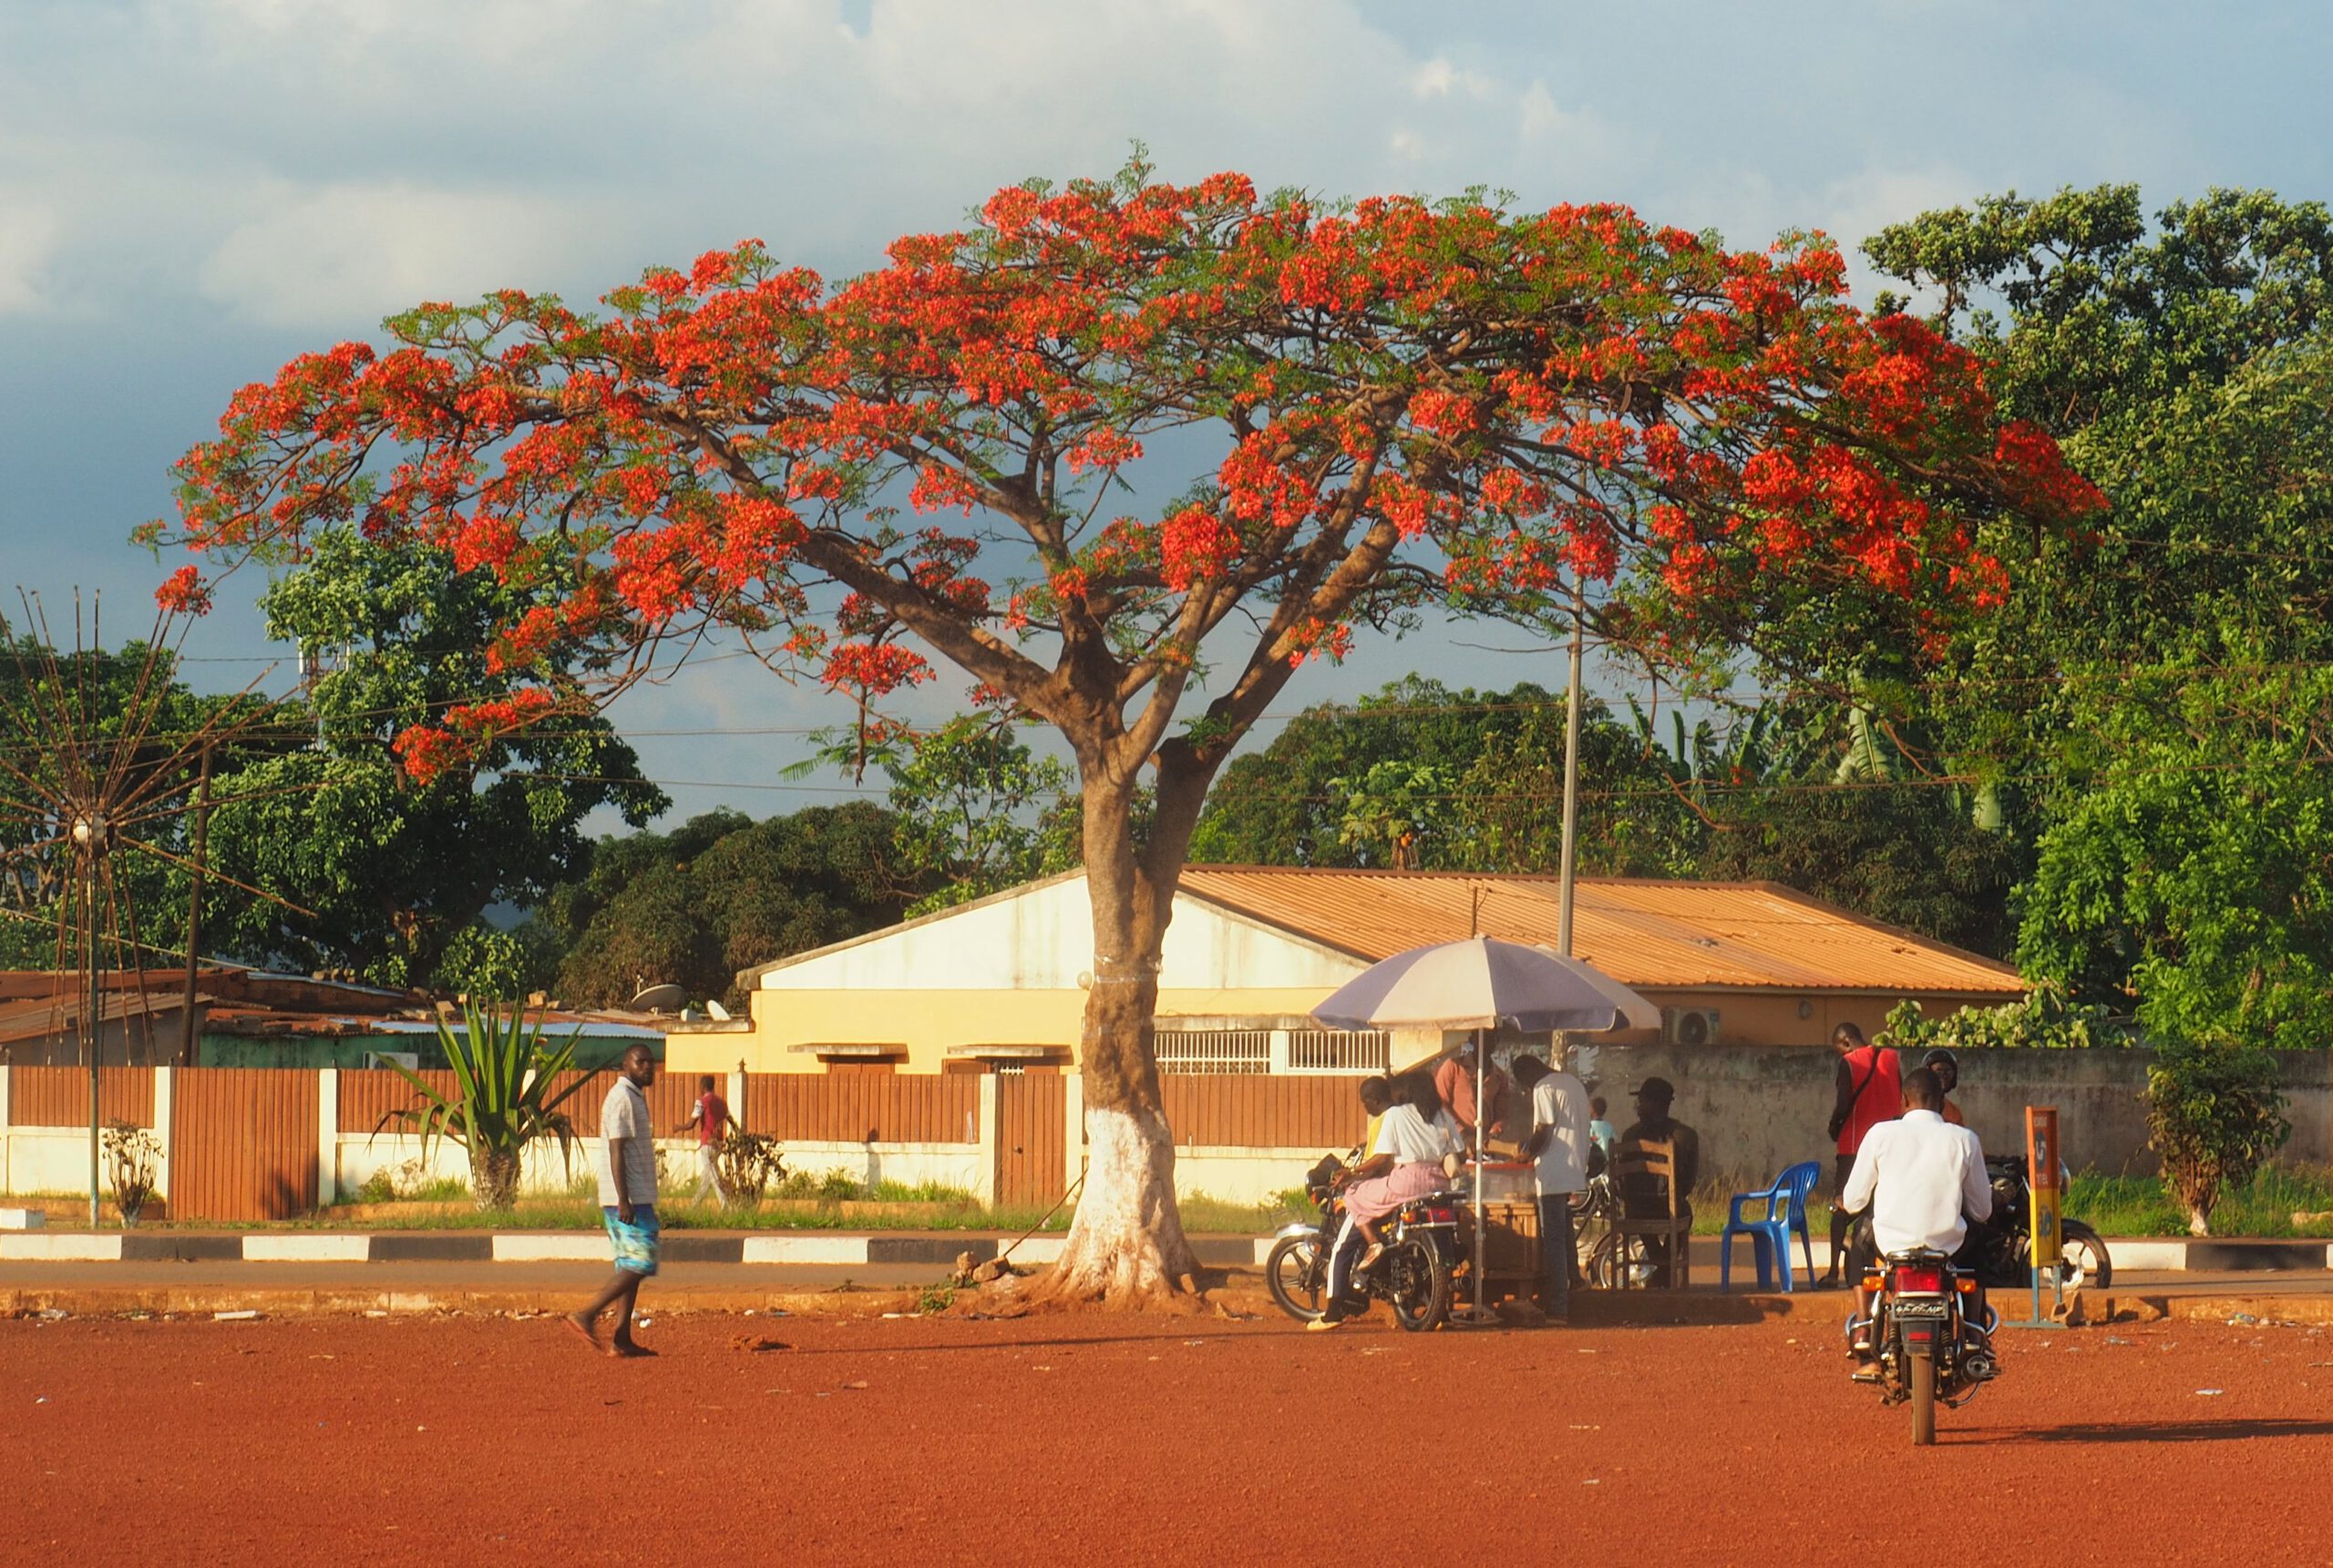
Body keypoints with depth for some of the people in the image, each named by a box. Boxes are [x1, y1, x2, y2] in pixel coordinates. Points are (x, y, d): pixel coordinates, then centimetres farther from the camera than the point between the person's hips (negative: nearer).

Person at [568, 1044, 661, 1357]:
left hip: (636, 1199, 10)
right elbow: (616, 1152, -19)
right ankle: (586, 1316, -15)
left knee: (631, 1267, 8)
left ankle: (622, 1338, 5)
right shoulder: (622, 1099, -12)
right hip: (628, 1200, -10)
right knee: (639, 1264, -12)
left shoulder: (636, 1098, 19)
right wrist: (624, 1201, -24)